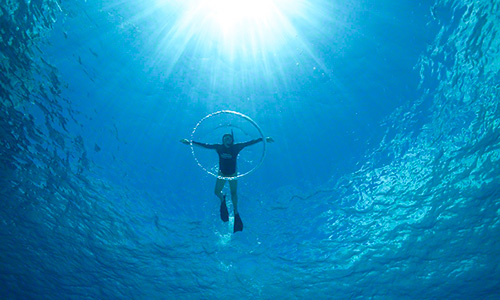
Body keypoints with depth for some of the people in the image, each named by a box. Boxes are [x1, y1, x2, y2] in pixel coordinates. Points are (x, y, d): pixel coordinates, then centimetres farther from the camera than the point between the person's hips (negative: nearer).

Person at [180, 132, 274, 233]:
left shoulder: (236, 147, -17)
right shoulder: (219, 147, -15)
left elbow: (250, 143, -14)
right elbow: (205, 145, -10)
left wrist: (263, 139, -15)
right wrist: (190, 142, -10)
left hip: (233, 174, -1)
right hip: (222, 173, 1)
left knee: (234, 193, 2)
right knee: (217, 192, -1)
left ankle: (236, 213, 17)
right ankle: (222, 200, 35)